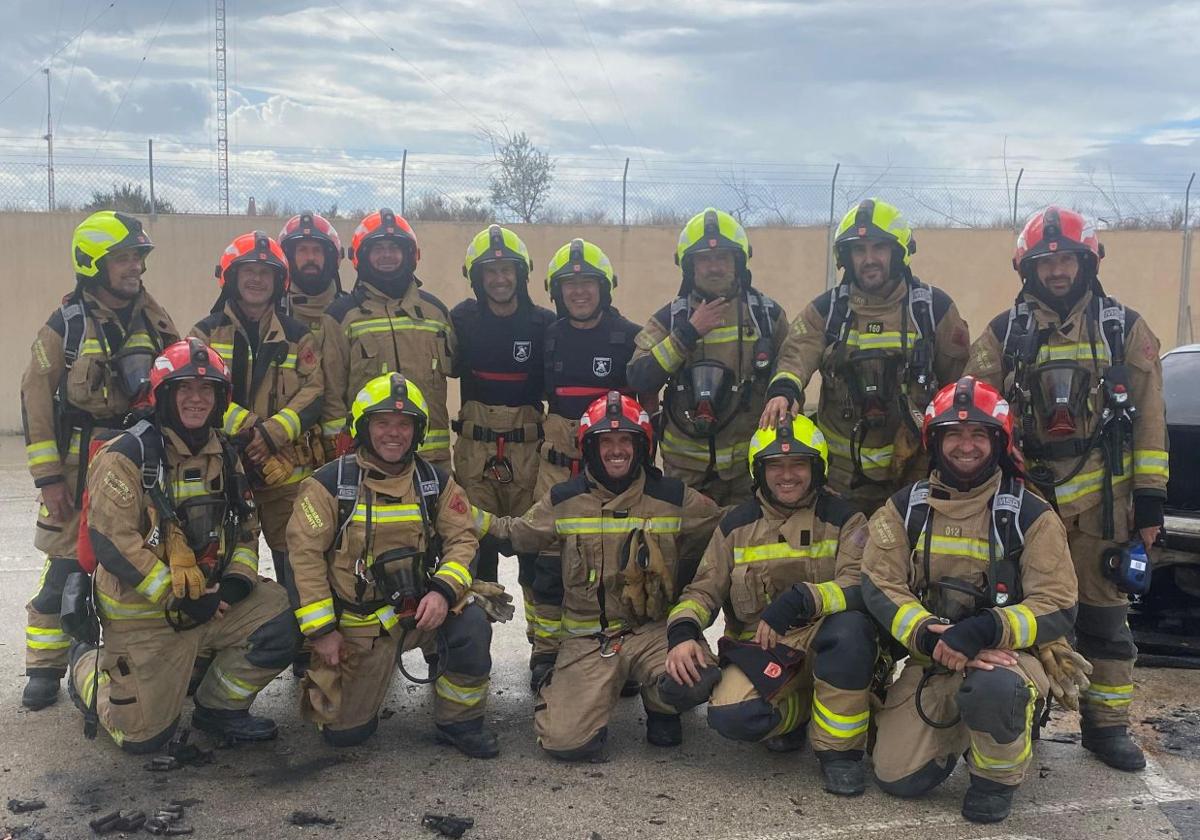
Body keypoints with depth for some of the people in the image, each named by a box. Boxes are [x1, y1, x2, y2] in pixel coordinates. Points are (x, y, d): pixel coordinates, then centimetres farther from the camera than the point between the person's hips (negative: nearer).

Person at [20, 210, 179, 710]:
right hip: (80, 464, -3)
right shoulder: (66, 325, -5)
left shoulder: (154, 322, 7)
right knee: (66, 566, -2)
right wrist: (48, 475, -10)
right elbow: (35, 397, -6)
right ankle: (44, 668, 11)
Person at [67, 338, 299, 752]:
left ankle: (219, 708, 6)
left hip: (212, 597, 5)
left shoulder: (224, 456, 6)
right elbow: (112, 542, -21)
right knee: (143, 736, 0)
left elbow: (246, 527, 11)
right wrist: (176, 597, -22)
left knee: (282, 620, -17)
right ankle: (88, 666, 30)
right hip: (143, 614, -5)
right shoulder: (126, 456, -15)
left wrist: (239, 579, -8)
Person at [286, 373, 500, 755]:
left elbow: (461, 538, -1)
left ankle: (459, 721, -6)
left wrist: (443, 590, -20)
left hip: (421, 607, 2)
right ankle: (325, 677, 37)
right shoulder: (330, 483, -9)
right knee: (345, 730, 1)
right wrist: (320, 631, -12)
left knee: (471, 624, -29)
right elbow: (305, 554, -9)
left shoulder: (434, 481, 0)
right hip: (359, 623, -2)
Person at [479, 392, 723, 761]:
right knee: (565, 742, -20)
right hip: (587, 639, 0)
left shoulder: (673, 498, 3)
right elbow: (516, 534, 17)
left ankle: (659, 705, 6)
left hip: (653, 630, 0)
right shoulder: (564, 501, 4)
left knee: (697, 682, -34)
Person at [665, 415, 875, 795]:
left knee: (851, 628, -36)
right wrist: (682, 632, -15)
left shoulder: (842, 518, -1)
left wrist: (800, 600, -32)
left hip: (822, 641, -1)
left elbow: (863, 587, -16)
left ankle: (839, 749, -15)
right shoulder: (738, 524, 8)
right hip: (760, 649, 2)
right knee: (730, 715, -28)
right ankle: (797, 713, 9)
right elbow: (703, 590, 6)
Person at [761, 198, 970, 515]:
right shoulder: (826, 309, 2)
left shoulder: (934, 307, 0)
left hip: (915, 469, -1)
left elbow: (959, 380, 6)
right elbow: (797, 356, -14)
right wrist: (783, 391, -37)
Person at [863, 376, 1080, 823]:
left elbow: (1058, 609, -11)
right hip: (931, 660, 3)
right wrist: (929, 635, -26)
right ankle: (956, 732, 26)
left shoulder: (1031, 516, -6)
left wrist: (985, 631, -29)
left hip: (1008, 652, -3)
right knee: (897, 778, -8)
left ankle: (997, 779, -5)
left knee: (992, 687, -39)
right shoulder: (905, 508, 1)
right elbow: (879, 586, -7)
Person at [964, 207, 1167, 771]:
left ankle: (1107, 723, 20)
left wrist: (1150, 498, -2)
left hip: (1103, 496, 0)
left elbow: (1149, 418, 3)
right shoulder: (1004, 334, 4)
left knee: (1105, 614, 7)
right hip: (1025, 494, 1)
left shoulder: (1125, 329, 4)